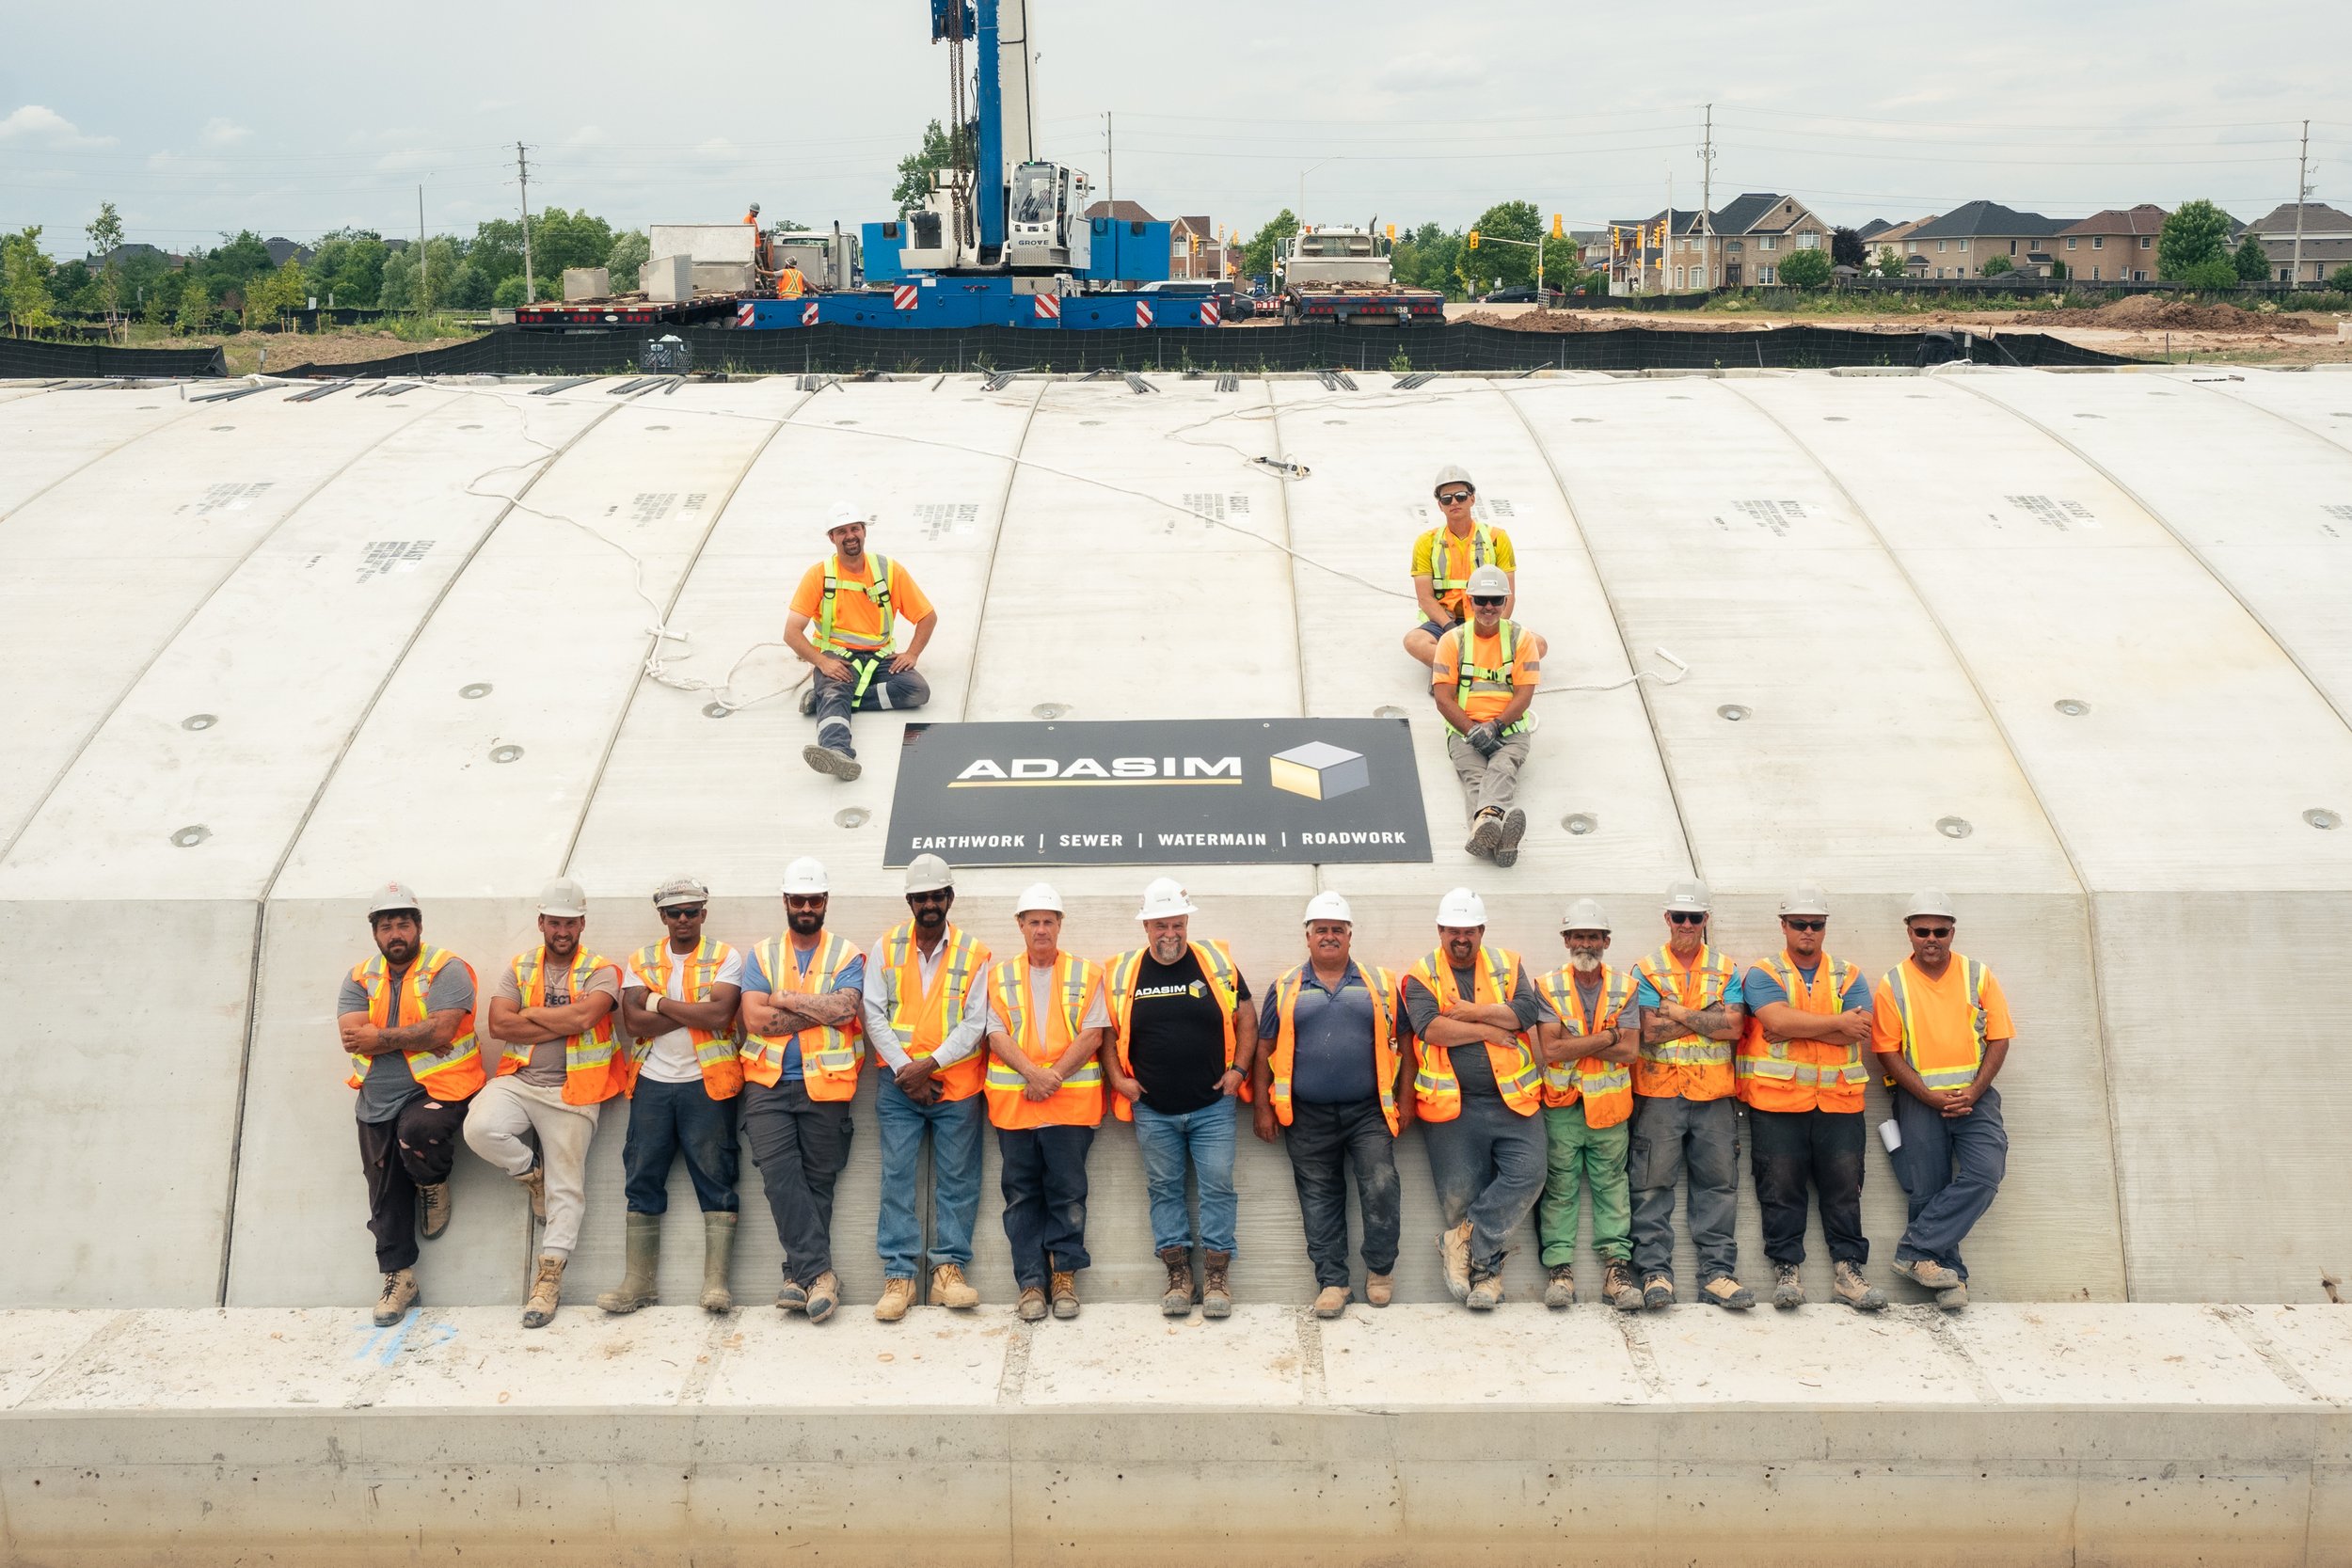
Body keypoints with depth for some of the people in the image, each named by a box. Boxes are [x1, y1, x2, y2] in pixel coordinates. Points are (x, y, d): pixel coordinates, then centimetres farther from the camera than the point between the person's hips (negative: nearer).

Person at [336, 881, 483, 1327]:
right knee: (386, 1194, 7)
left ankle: (434, 1183, -1)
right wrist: (415, 1038, -15)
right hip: (378, 1101, 5)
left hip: (436, 1090, -5)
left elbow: (441, 1030, -19)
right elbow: (353, 1037, -7)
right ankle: (398, 1277, 21)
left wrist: (380, 1038, -13)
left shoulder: (446, 969, -6)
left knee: (416, 1132, -35)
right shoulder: (360, 977, 9)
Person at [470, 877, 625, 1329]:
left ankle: (549, 1276, 8)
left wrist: (531, 1013, -7)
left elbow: (584, 1017, -19)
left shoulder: (600, 971, 1)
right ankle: (531, 1171, 6)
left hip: (571, 1091, -2)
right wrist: (565, 1023, -10)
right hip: (518, 1080, 2)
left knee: (566, 1185, -1)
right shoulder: (519, 968, 11)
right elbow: (499, 1024, -4)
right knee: (480, 1129, -26)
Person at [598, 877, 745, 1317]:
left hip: (707, 1082, -3)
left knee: (715, 1178, -4)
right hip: (652, 1082, 3)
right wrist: (697, 1012, -12)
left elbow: (720, 1015, -14)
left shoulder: (725, 958, 2)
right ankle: (638, 1282, 10)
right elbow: (633, 1022, -6)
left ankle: (716, 1281, -4)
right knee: (642, 1179, 4)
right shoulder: (640, 961, 10)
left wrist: (660, 1003, -8)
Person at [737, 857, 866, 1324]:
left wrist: (786, 998, -6)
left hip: (825, 1086, -1)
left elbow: (846, 1008, -12)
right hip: (768, 1083, 1)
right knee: (779, 1172, -14)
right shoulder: (761, 956, 12)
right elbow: (755, 1019, -4)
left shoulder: (846, 955, 7)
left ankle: (800, 1276, 8)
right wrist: (822, 1011, -6)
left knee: (818, 1181, 1)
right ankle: (819, 1272, -12)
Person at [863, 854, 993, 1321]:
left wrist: (930, 1064, -13)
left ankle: (948, 1269, 7)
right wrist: (904, 1069, -8)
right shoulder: (886, 948, 6)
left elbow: (975, 1024, -3)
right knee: (897, 1178, -2)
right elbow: (874, 1014, 1)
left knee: (957, 1179, 1)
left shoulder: (973, 954, 3)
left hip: (957, 1086, 0)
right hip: (899, 1085, 0)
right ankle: (898, 1276, 0)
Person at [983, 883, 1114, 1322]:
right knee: (1022, 1195, 3)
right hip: (1013, 1101, 1)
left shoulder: (1087, 973, 7)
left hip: (1072, 1102, -1)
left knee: (1068, 1193, 0)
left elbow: (1093, 1034, -1)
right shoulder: (1000, 976, 10)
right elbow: (996, 1034, 0)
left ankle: (1064, 1275, 11)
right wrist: (1033, 1073, -15)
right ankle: (1031, 1282, 8)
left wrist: (1055, 1075, -13)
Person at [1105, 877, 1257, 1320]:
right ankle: (1178, 1278, 14)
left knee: (1217, 1187, -1)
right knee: (1164, 1190, 6)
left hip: (1212, 1106, -1)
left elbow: (1245, 1019, 7)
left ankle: (1217, 1279, 6)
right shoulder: (1122, 973, 0)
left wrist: (1238, 1069, -2)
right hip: (1152, 1111, 1)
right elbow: (1106, 1032, 10)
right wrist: (1119, 1079, 0)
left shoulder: (1217, 963, 0)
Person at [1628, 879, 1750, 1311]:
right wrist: (1708, 1018, -7)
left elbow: (1733, 1026, -4)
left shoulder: (1726, 970, 11)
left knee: (1719, 1182, 3)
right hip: (1659, 1092, -2)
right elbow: (1650, 1029, -9)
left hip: (1714, 1095, 2)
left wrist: (1680, 1014, -9)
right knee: (1653, 1183, -3)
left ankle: (1717, 1271, 8)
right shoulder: (1647, 970, 5)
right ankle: (1655, 1271, 1)